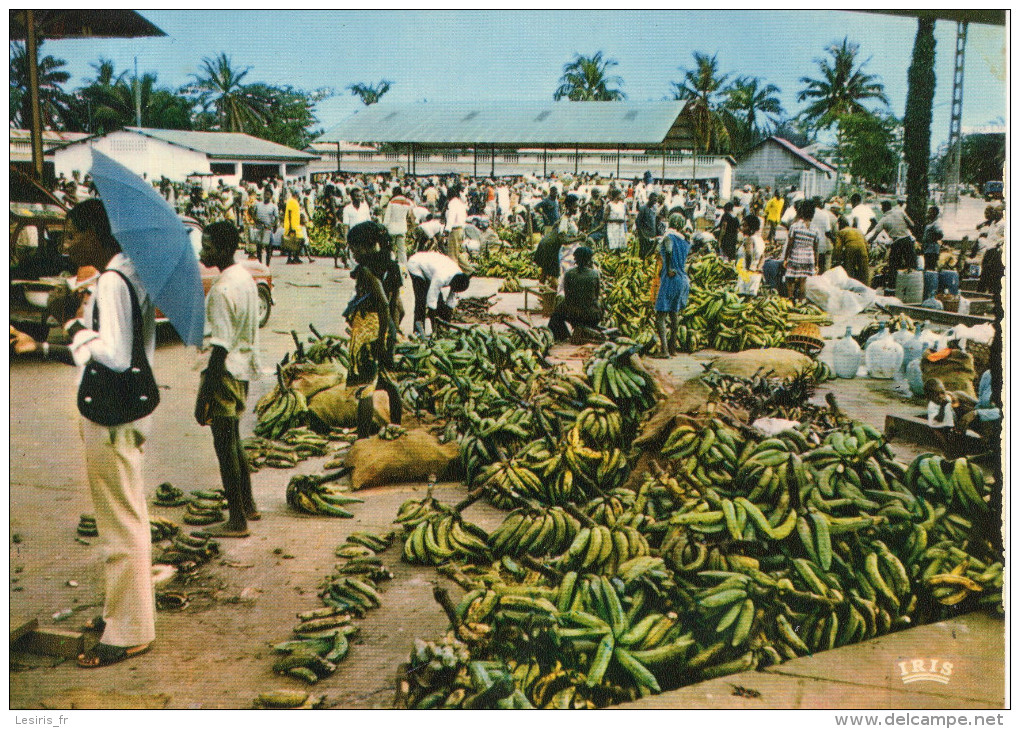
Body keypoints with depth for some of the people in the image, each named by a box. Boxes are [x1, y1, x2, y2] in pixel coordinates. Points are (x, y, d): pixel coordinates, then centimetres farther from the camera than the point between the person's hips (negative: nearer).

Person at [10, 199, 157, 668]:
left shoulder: (112, 282, -19)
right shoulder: (127, 275, 12)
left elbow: (113, 357, -27)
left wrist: (72, 322, -16)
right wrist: (39, 349, 15)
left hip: (111, 420, -10)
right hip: (117, 414, 10)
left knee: (121, 524, 0)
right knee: (123, 521, 19)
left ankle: (129, 632, 11)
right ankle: (121, 611, 33)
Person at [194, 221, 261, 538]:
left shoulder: (222, 290, -21)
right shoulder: (246, 277, 7)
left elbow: (220, 346, -22)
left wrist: (206, 394, -19)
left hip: (226, 370, -9)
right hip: (244, 369, 9)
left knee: (225, 445, 0)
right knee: (233, 439, 21)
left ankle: (237, 521, 7)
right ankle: (248, 505, 32)